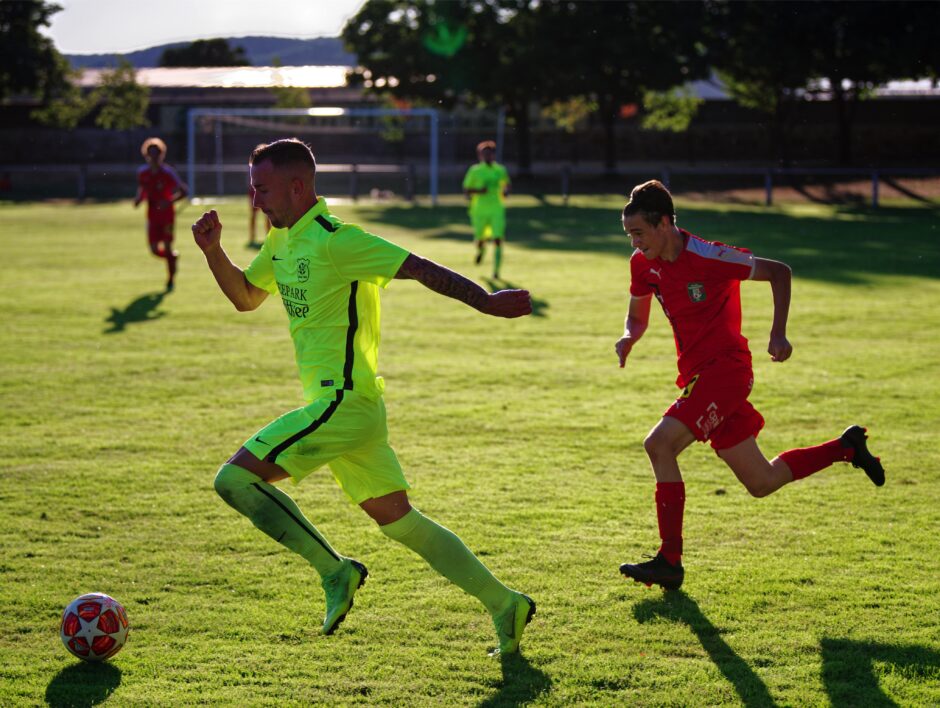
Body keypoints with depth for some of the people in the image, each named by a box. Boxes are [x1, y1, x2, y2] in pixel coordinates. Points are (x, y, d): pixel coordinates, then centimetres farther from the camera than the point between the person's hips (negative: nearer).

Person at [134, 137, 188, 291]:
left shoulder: (168, 172, -12)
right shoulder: (142, 173, 1)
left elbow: (184, 191, -10)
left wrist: (170, 201, -23)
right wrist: (138, 199, -4)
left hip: (167, 214, -4)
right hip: (152, 215, 4)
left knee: (167, 247, -4)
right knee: (155, 249, -2)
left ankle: (171, 280, 11)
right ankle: (173, 256, 32)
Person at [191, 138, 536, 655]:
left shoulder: (332, 240, -15)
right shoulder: (282, 242, 13)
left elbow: (418, 268, -17)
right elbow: (245, 297, 25)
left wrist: (485, 301, -21)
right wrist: (212, 250, 9)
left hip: (343, 403, -10)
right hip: (343, 405, 10)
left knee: (235, 479, -12)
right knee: (396, 519, 12)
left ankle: (335, 570, -5)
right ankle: (504, 605, 16)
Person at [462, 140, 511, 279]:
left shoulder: (500, 170, 7)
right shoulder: (475, 171, 0)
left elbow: (507, 184, 24)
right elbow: (466, 190, 2)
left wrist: (506, 191, 2)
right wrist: (478, 191, -17)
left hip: (497, 211, 1)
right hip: (480, 211, -1)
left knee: (498, 240, -13)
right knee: (480, 240, 7)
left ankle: (496, 271, -11)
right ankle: (481, 249, 46)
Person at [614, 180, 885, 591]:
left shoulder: (706, 257, -17)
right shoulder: (643, 264, 2)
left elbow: (778, 272, -9)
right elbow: (638, 314, 17)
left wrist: (778, 334, -16)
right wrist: (628, 337, -6)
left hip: (725, 368, -8)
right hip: (698, 375, 8)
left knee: (659, 444, -23)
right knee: (761, 483, 13)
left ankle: (670, 562, -17)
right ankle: (847, 447, 33)